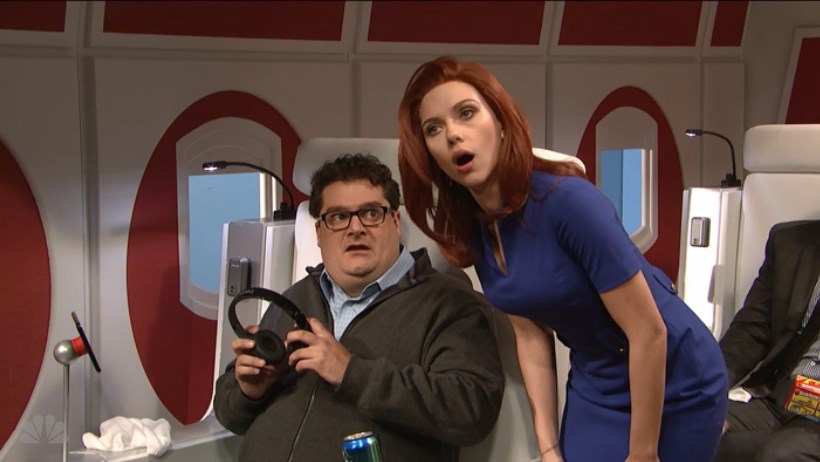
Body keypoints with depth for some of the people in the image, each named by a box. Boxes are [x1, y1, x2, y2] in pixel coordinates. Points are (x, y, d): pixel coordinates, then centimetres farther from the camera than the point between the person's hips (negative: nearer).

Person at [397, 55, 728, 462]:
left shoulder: (567, 200, -27)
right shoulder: (471, 228, -6)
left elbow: (649, 332, -24)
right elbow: (530, 333, 1)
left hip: (673, 388, -5)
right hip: (592, 389, 6)